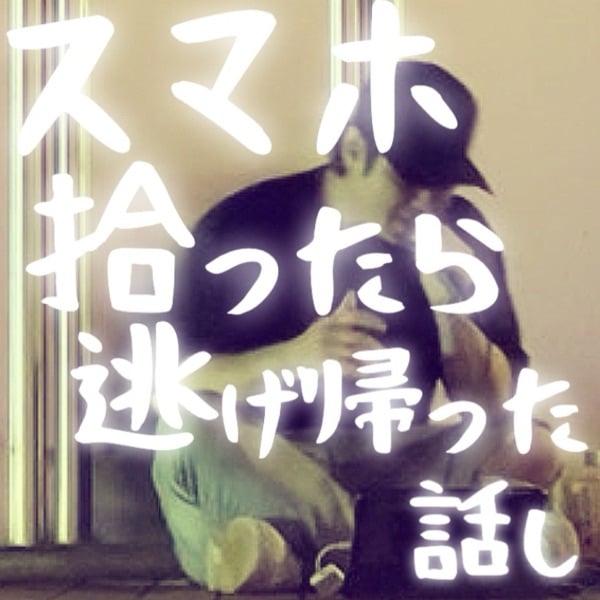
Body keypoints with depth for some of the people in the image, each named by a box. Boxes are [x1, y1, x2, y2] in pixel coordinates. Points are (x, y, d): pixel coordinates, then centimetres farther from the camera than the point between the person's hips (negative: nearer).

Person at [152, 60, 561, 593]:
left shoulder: (461, 233, 3)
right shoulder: (246, 225, -6)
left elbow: (494, 405, 3)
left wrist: (452, 314, -17)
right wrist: (291, 356, -25)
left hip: (394, 467, 3)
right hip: (264, 466, -2)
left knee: (531, 451, -22)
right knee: (195, 438, -33)